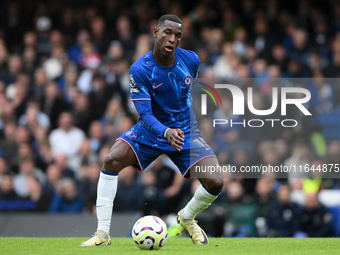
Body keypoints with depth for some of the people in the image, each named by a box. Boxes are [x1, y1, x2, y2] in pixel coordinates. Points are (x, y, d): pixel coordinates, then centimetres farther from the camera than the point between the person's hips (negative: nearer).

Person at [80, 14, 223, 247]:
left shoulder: (191, 60, -10)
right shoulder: (140, 70, -20)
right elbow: (145, 114, -25)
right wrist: (166, 132, -45)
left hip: (186, 132, 2)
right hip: (150, 131, -2)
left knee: (215, 183, -17)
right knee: (112, 160, -28)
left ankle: (187, 218, 17)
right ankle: (103, 234, -21)